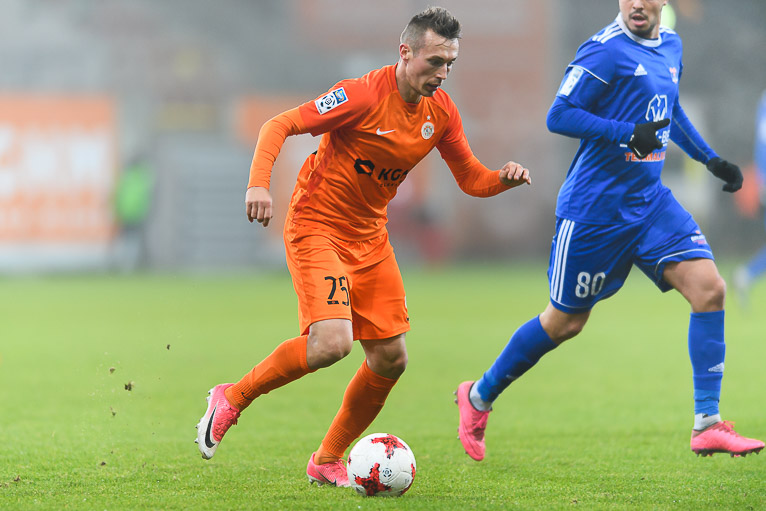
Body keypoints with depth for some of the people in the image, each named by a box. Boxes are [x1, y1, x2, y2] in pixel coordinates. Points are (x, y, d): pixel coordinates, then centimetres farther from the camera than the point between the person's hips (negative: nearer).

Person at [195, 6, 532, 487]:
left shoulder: (441, 112, 0)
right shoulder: (363, 95, -21)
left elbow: (472, 179, 10)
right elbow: (278, 126, -18)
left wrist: (505, 178, -12)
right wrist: (259, 184, -33)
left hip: (370, 237, 7)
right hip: (316, 226, -7)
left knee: (391, 358, 3)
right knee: (332, 341, -26)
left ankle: (328, 460, 20)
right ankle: (232, 398, -4)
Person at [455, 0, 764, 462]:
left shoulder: (671, 47, 10)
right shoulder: (606, 50, -15)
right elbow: (560, 116, -19)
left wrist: (710, 159, 22)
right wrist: (630, 135, -27)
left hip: (650, 200, 7)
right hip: (594, 210, -7)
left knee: (709, 287, -12)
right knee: (566, 321, 4)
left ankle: (708, 425, -9)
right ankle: (478, 397, 27)